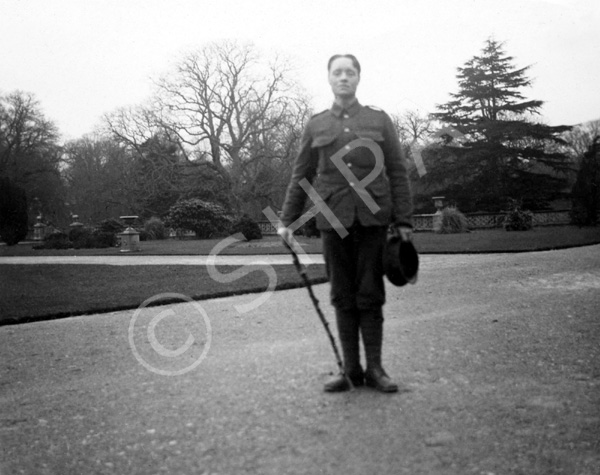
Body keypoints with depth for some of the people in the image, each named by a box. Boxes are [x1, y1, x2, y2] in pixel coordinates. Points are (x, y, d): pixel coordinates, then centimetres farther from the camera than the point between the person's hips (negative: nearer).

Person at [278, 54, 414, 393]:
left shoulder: (379, 120, 7)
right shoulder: (316, 126, 11)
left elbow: (398, 173, 4)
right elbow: (301, 176, 13)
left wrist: (404, 221, -2)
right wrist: (287, 220, 8)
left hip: (372, 218, -1)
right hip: (334, 220, 2)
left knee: (370, 294, 1)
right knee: (343, 296, 5)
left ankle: (374, 368, 10)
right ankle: (351, 369, 12)